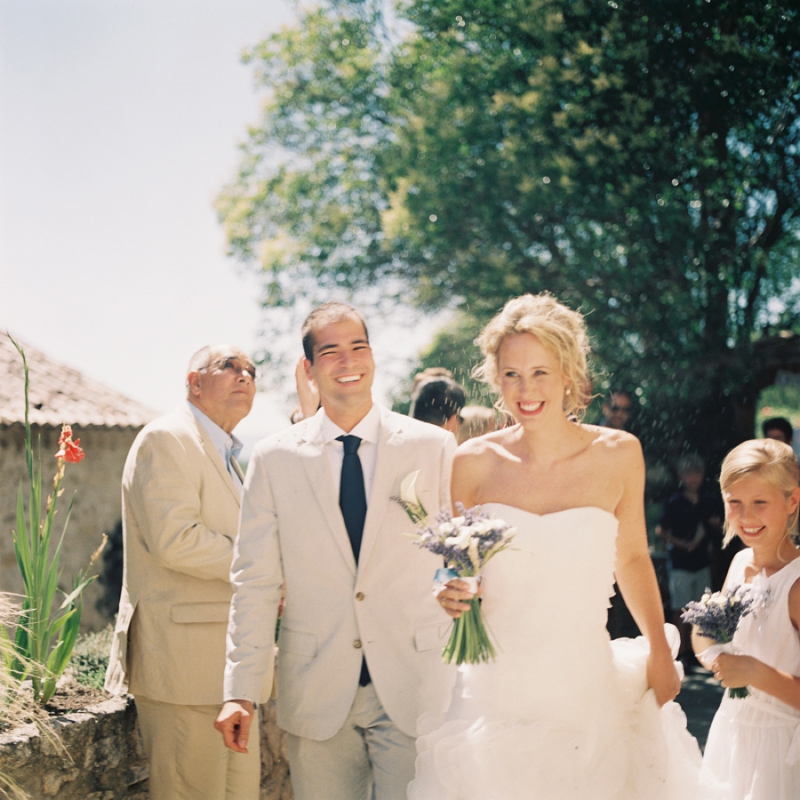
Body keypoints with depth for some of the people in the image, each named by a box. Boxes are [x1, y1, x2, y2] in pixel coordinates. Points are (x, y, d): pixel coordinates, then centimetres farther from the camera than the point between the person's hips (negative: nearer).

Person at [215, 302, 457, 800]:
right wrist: (241, 692, -3)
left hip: (415, 689, -1)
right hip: (318, 695, 1)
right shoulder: (275, 458, 4)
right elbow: (255, 583, 3)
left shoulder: (433, 447, 2)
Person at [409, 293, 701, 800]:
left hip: (587, 694, 0)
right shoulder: (474, 463, -2)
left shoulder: (618, 455, -1)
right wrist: (450, 593, -11)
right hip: (496, 695, 0)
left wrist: (661, 654, 16)